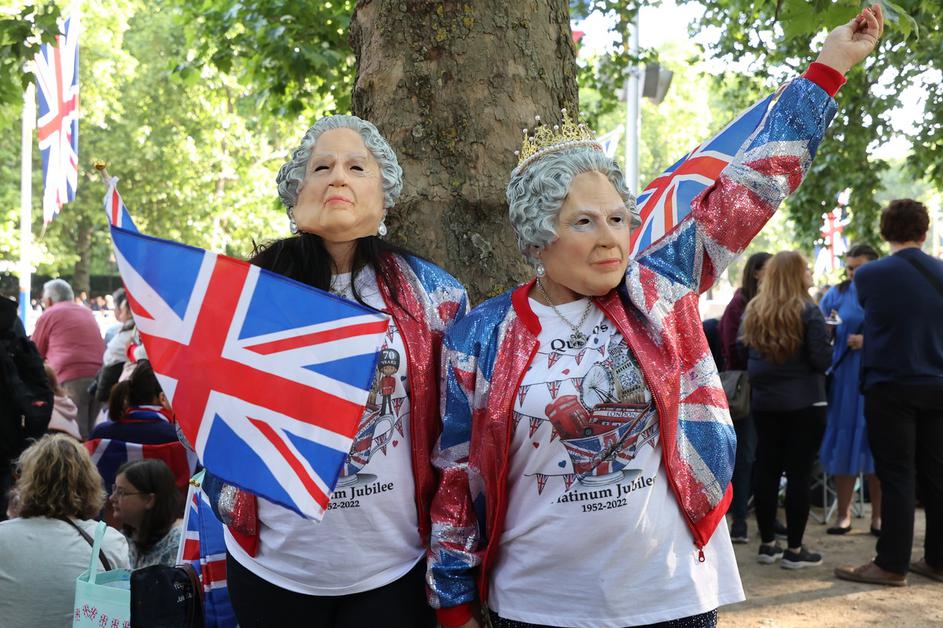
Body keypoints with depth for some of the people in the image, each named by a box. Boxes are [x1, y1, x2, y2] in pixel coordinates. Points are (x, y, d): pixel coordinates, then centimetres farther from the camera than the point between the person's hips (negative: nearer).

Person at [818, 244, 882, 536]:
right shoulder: (837, 295, 8)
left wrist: (869, 341, -14)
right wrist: (826, 328, -13)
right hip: (845, 379, 1)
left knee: (876, 446, 2)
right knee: (844, 445, 3)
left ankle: (878, 516, 13)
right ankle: (844, 514, 13)